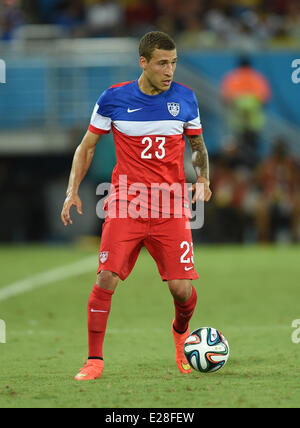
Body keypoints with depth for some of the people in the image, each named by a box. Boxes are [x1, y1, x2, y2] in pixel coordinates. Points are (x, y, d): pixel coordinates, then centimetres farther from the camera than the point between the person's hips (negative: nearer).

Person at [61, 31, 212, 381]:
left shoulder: (184, 99, 4)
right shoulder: (114, 99, -1)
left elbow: (198, 145, 19)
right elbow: (87, 146, 10)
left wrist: (202, 177, 0)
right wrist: (72, 190, -1)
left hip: (171, 208, 1)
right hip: (125, 204, -1)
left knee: (182, 289, -5)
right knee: (106, 279, -13)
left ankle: (181, 332, 30)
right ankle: (94, 361, 0)